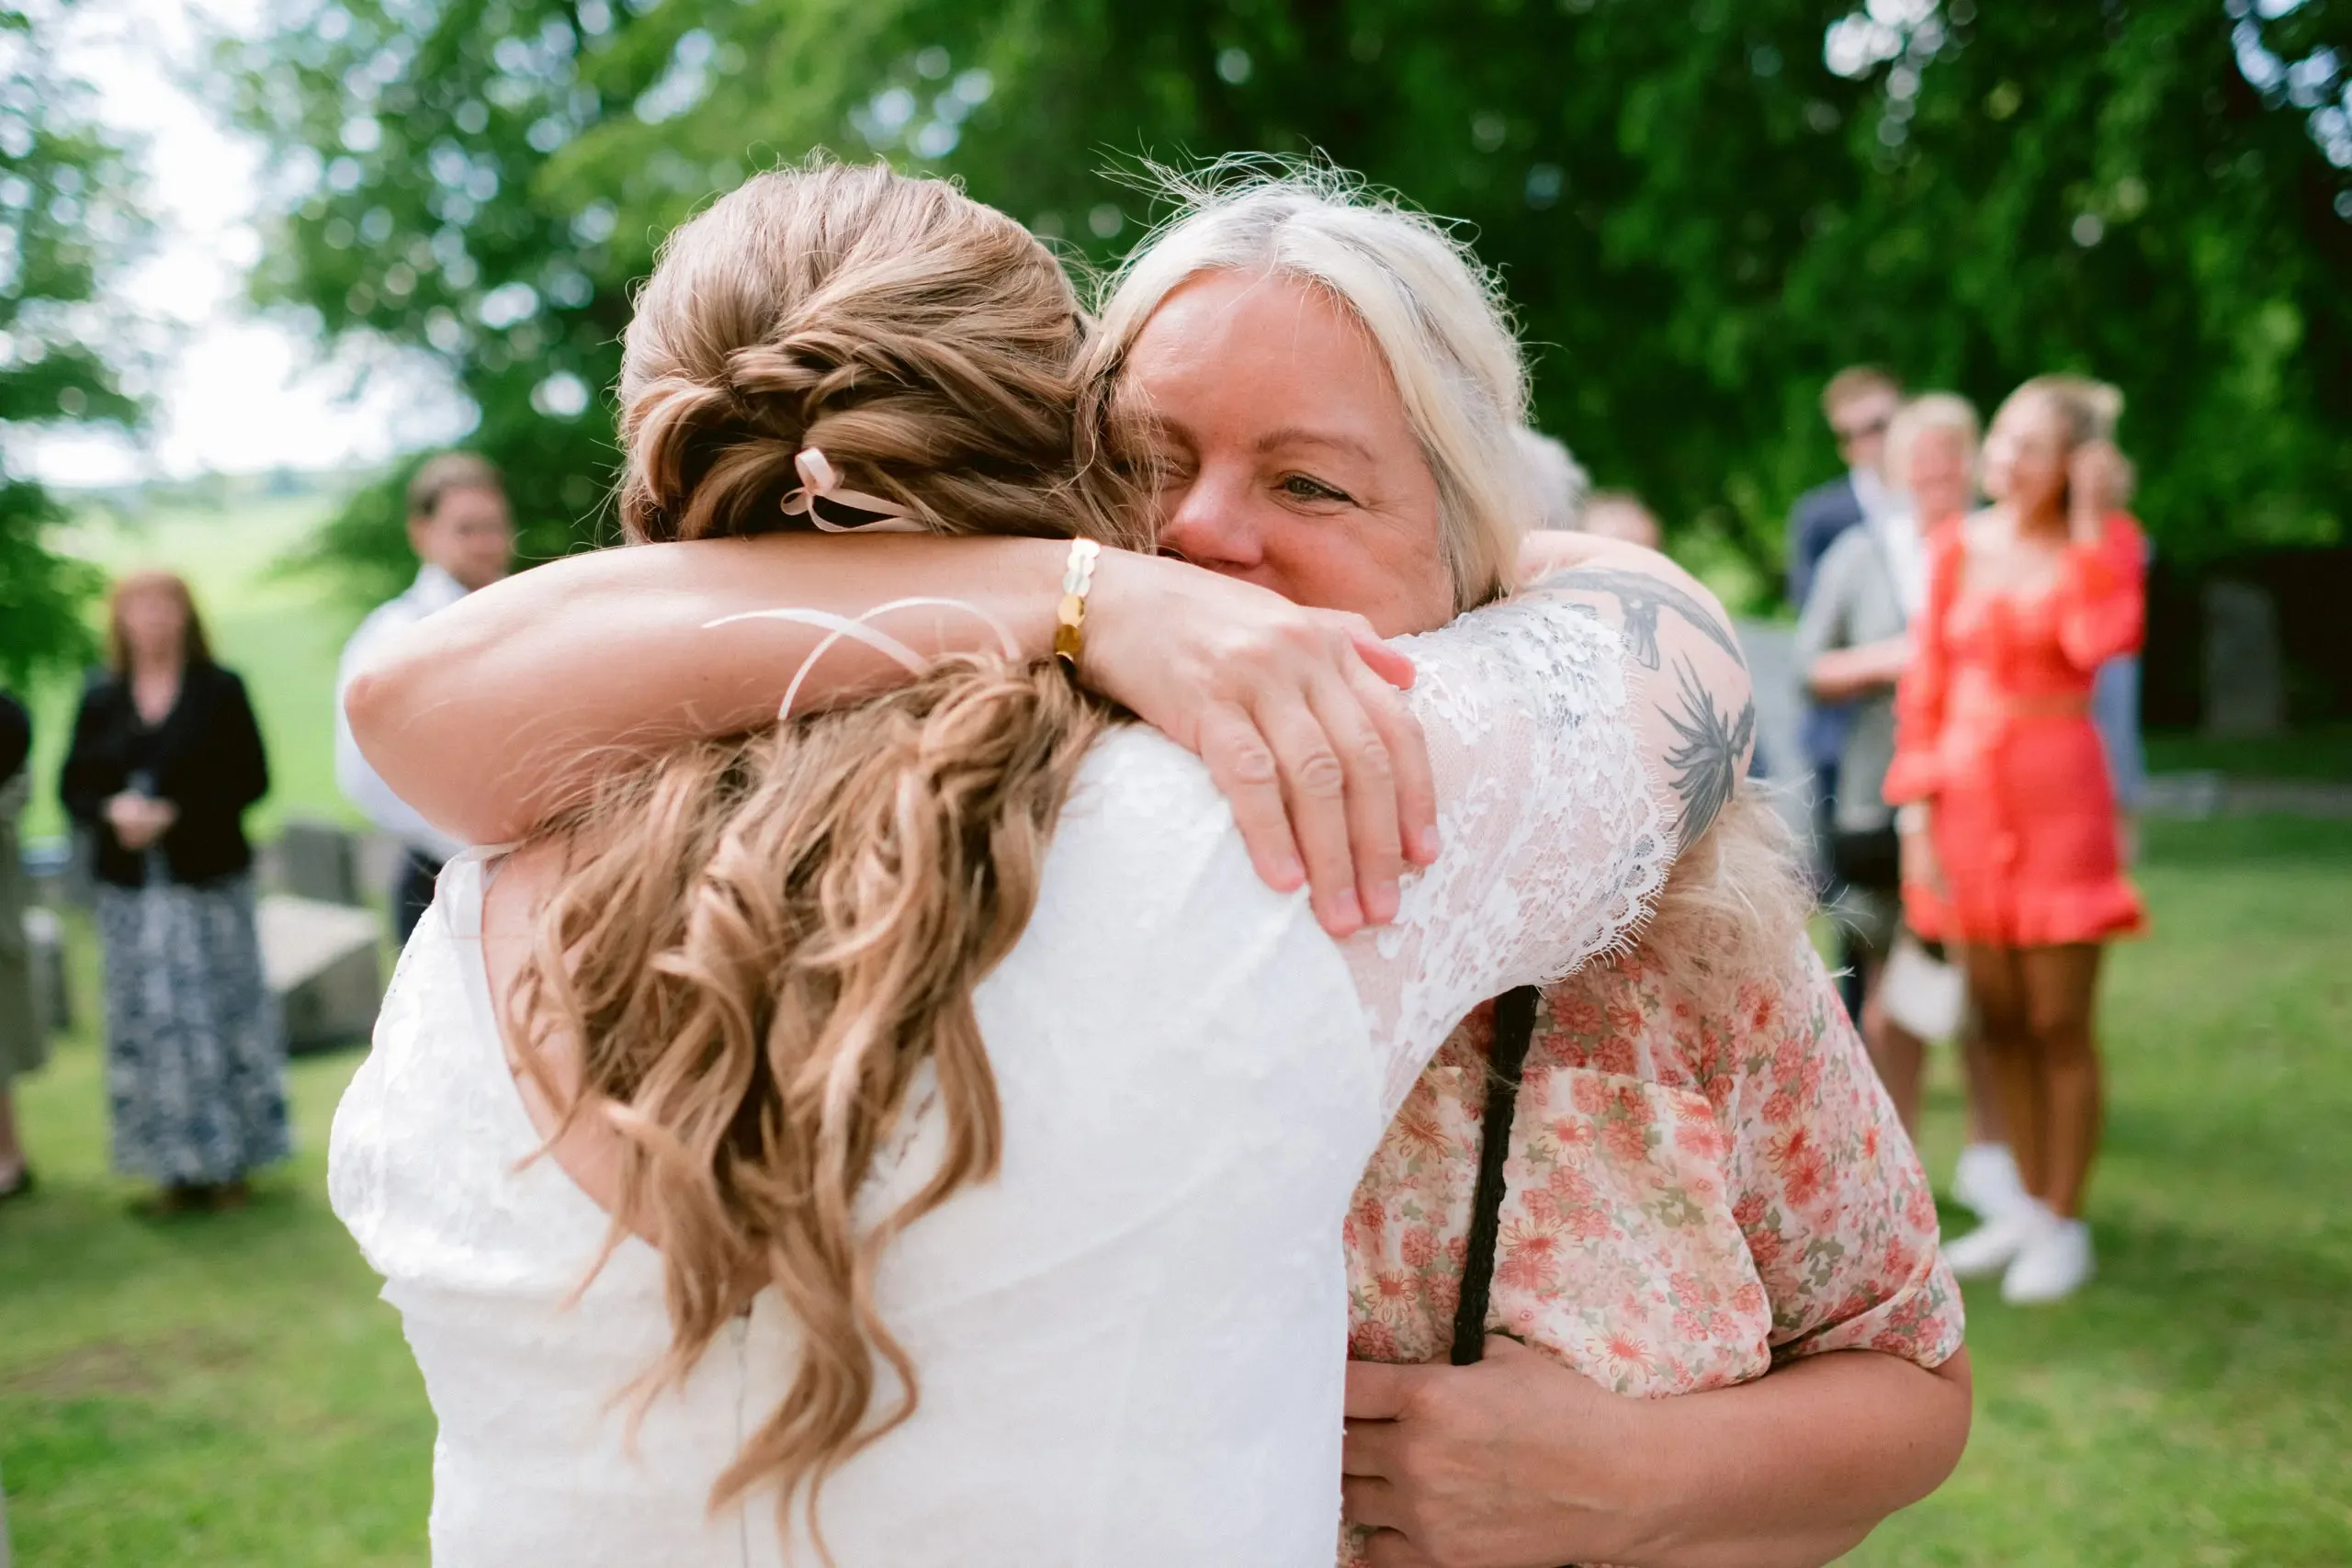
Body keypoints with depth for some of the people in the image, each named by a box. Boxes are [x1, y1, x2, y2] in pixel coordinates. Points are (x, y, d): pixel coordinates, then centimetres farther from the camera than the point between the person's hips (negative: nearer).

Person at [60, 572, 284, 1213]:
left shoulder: (219, 691, 1)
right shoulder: (100, 701, 10)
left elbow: (251, 777, -4)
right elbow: (73, 787, 9)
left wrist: (177, 813, -15)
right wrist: (112, 811, -12)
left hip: (210, 879, -3)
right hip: (130, 888, 3)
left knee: (220, 1014, -1)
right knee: (146, 1023, 3)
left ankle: (230, 1159, 8)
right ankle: (178, 1166, 10)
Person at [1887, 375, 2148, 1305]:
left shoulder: (2105, 542, -1)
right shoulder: (1960, 547, 8)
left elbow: (2104, 640, -22)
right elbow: (1925, 686, 8)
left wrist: (2087, 522, -16)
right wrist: (1917, 808, 1)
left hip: (2058, 794, -4)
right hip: (1967, 795, 4)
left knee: (2058, 1023, -1)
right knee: (1998, 1018, 10)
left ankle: (2066, 1227, 11)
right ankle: (2030, 1204, 24)